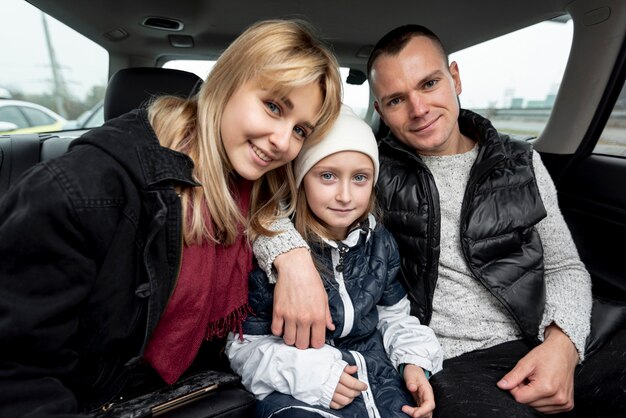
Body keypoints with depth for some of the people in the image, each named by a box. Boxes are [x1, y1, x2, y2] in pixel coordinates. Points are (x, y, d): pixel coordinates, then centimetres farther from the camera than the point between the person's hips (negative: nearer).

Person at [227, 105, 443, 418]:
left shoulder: (380, 243, 1)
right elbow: (244, 346, -8)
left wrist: (415, 360, -2)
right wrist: (308, 373, -20)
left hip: (377, 375, 4)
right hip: (297, 391, -3)